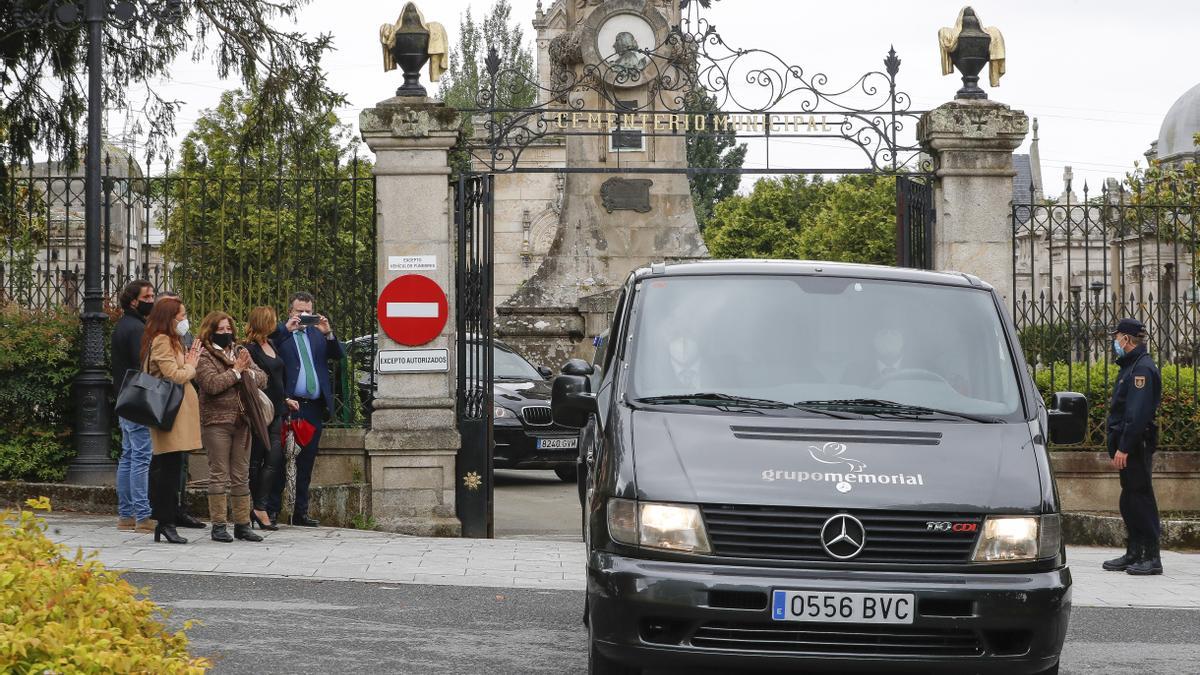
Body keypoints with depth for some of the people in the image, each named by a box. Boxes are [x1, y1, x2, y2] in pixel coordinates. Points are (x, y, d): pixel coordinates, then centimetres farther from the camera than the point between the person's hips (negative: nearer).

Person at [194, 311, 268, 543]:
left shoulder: (240, 352, 16)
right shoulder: (204, 356, -4)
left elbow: (262, 379, 11)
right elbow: (212, 384, -18)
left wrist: (247, 372, -9)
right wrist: (236, 371, -12)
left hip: (242, 420, 6)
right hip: (216, 421, -6)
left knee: (241, 475, 8)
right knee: (219, 474, -3)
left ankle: (242, 524, 13)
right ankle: (218, 526, 1)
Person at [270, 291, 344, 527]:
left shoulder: (318, 333, 15)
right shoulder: (280, 334, 1)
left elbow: (338, 355, 6)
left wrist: (328, 333, -10)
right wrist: (287, 329, -19)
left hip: (314, 407, 5)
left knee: (306, 462, 9)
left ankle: (300, 512, 15)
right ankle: (271, 511, -1)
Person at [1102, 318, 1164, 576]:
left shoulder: (1142, 369, -15)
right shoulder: (1131, 367, 18)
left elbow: (1137, 414, -22)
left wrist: (1123, 448, -24)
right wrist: (1118, 446, 18)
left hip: (1136, 447, -10)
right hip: (1128, 447, 10)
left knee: (1140, 497, -8)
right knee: (1130, 500, 13)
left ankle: (1151, 557, -7)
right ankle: (1134, 554, 19)